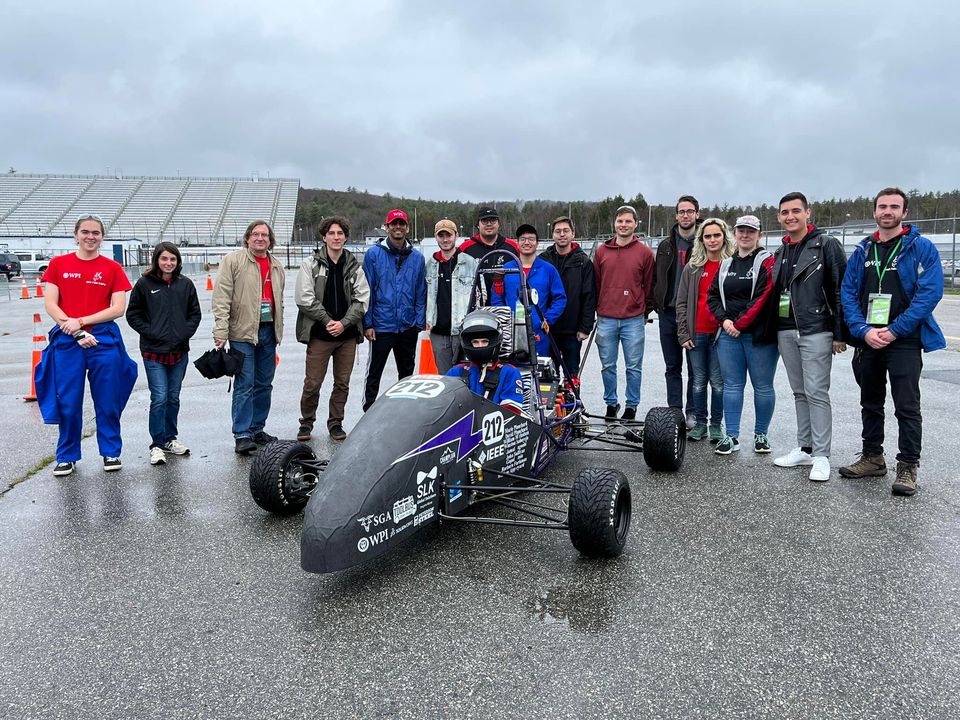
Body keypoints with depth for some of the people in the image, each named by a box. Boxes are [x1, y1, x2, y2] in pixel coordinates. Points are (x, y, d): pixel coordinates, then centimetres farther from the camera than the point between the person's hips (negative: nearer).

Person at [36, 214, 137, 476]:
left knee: (107, 401, 5)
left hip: (104, 340, -1)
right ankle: (67, 456, 20)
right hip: (67, 341, 1)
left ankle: (111, 453, 19)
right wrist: (75, 332, -11)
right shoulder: (58, 264, 6)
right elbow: (50, 304, 1)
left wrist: (81, 321, -11)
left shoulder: (112, 268, 3)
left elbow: (118, 308, -4)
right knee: (68, 402, 6)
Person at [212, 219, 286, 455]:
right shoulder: (233, 260, -3)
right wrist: (221, 331, -16)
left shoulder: (277, 266, 15)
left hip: (268, 332, 6)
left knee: (264, 384, 12)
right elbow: (222, 298, -9)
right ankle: (242, 435, -1)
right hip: (243, 332, -6)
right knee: (244, 385, -6)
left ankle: (257, 429, 23)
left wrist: (279, 332, 19)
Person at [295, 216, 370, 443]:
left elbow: (362, 298, 3)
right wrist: (328, 321, -10)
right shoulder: (311, 264, 1)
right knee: (312, 383, 0)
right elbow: (305, 298, -5)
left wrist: (344, 323, -9)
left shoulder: (354, 266, 8)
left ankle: (335, 423, 23)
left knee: (342, 383, 9)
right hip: (319, 334, -2)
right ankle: (306, 423, 18)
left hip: (347, 334, 2)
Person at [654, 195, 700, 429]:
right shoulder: (666, 245, 13)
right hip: (668, 313, 4)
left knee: (695, 367, 3)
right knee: (672, 367, 10)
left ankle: (692, 413, 11)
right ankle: (674, 411, 17)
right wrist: (656, 304, 6)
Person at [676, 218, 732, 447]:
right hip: (697, 333, 2)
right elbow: (682, 302, 7)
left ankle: (716, 426, 14)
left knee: (718, 381, 2)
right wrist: (683, 333, 0)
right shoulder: (692, 267, 8)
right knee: (699, 381, 9)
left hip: (721, 332, -2)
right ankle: (700, 423, 19)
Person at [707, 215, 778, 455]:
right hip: (729, 334, 5)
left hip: (758, 334, -5)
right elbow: (712, 296, 13)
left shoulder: (766, 262, -3)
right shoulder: (726, 265, 15)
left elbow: (763, 298, -13)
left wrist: (740, 324, -14)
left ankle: (761, 435, 17)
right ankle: (732, 436, 11)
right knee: (732, 384, 6)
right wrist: (724, 319, -4)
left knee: (763, 386, 3)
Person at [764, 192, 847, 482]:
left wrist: (839, 333, -12)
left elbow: (841, 289, -7)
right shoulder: (780, 252, 16)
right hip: (785, 333, 6)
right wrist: (772, 331, 14)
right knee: (799, 393, 12)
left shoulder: (826, 244, -3)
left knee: (816, 392, -6)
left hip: (816, 331, -6)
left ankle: (821, 455, 1)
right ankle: (805, 448, 20)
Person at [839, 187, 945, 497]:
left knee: (907, 407, -3)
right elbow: (848, 294, 4)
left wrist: (893, 330, -17)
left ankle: (908, 468, 6)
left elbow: (930, 292, -12)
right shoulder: (862, 251, 9)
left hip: (904, 342, -5)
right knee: (870, 403, 15)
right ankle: (872, 458, 28)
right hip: (867, 341, 5)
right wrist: (864, 331, -10)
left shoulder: (922, 248, -3)